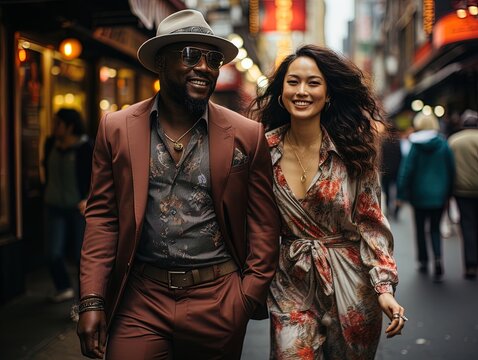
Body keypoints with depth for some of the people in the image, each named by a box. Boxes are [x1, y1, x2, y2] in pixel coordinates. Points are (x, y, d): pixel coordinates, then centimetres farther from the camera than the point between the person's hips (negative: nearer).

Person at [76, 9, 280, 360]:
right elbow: (102, 216, 2)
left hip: (218, 300, 0)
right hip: (140, 297, 0)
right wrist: (92, 301, -4)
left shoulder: (247, 135, -2)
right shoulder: (117, 128, 0)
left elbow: (263, 224, 2)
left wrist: (252, 296, -3)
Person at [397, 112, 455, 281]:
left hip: (419, 194, -2)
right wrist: (449, 193, 11)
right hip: (439, 194, 2)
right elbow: (451, 169, 1)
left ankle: (423, 262, 20)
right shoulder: (443, 144, -2)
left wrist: (402, 194, -2)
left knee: (420, 229, 14)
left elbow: (406, 171, -9)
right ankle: (438, 258, -12)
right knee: (435, 229, 10)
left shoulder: (415, 146, -8)